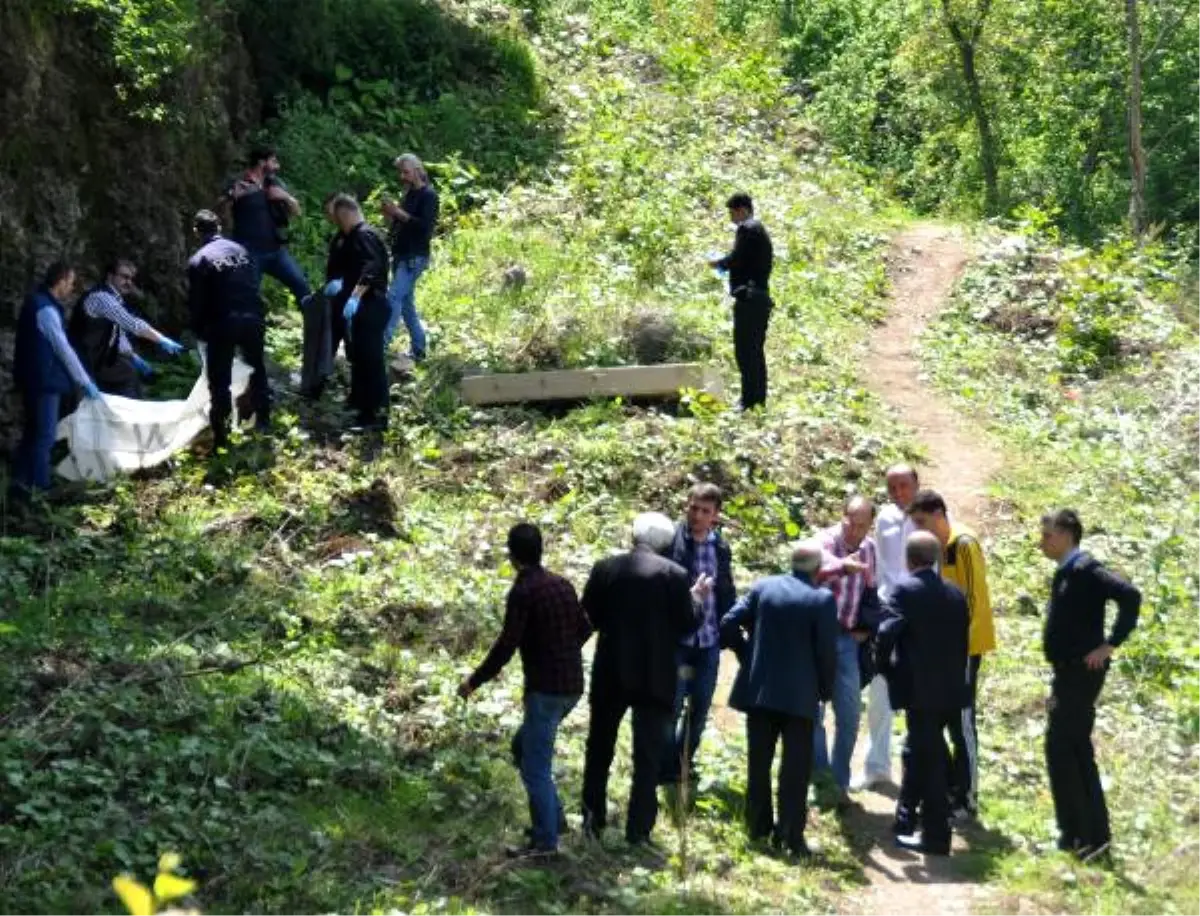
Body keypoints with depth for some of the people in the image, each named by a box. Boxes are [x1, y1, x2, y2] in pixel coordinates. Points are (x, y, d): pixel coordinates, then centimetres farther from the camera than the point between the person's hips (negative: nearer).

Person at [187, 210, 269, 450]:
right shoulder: (240, 250, 8)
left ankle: (220, 436, 3)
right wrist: (254, 313, 15)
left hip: (222, 324, -4)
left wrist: (199, 331, 10)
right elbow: (255, 285, 8)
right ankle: (263, 420, 34)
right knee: (257, 369, 24)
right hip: (252, 318, 4)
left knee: (220, 381, 3)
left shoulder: (198, 260, -4)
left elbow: (196, 301, -3)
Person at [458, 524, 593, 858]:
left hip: (545, 689, -8)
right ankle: (552, 815, 23)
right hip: (571, 686, 8)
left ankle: (545, 840, 2)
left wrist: (474, 681, -7)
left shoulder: (522, 592, -14)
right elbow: (584, 628, 18)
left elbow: (506, 645, -17)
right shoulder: (562, 585, 8)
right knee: (524, 746, 23)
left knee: (535, 767, 0)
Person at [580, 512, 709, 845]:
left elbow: (588, 617, 5)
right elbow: (687, 624, -5)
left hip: (611, 673, 2)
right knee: (648, 755, 3)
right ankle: (639, 829, 1)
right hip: (654, 676, -2)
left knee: (600, 748, 17)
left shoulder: (605, 568, -1)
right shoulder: (674, 574, -9)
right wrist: (697, 597, 11)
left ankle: (593, 818, 20)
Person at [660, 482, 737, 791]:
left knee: (700, 707, 11)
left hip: (709, 640, 5)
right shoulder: (670, 540, -8)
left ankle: (683, 762, 28)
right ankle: (667, 769, 10)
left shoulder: (720, 547, 8)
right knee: (672, 705, -3)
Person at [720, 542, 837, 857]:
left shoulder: (763, 587, 1)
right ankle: (791, 836, -1)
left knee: (759, 762, 13)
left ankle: (759, 826, 21)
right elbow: (827, 650, -10)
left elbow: (729, 625, 0)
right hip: (799, 694, -4)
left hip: (759, 689, 4)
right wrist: (825, 689, 3)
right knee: (796, 767, 1)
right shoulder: (822, 599, -9)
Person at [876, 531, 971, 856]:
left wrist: (886, 668, -1)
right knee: (919, 753, 22)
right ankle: (906, 823, 34)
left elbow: (886, 634, -17)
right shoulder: (956, 594, 10)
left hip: (919, 689, -7)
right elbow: (963, 642, 12)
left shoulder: (904, 590, -9)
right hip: (949, 690, 7)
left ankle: (936, 837, 1)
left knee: (929, 760, -2)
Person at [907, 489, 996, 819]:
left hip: (964, 645, -9)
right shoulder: (940, 546, 11)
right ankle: (952, 787, 20)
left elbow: (974, 598, -19)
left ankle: (966, 800, 0)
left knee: (962, 721, -5)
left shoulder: (963, 544, -16)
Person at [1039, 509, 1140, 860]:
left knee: (1060, 747, -8)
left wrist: (1110, 644, -24)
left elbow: (1130, 595, -27)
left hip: (1082, 671, -10)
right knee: (1076, 749, 13)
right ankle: (1093, 833, 19)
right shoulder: (1065, 573, 13)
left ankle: (1077, 834, -3)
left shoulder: (1085, 569, -16)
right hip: (1068, 672, 10)